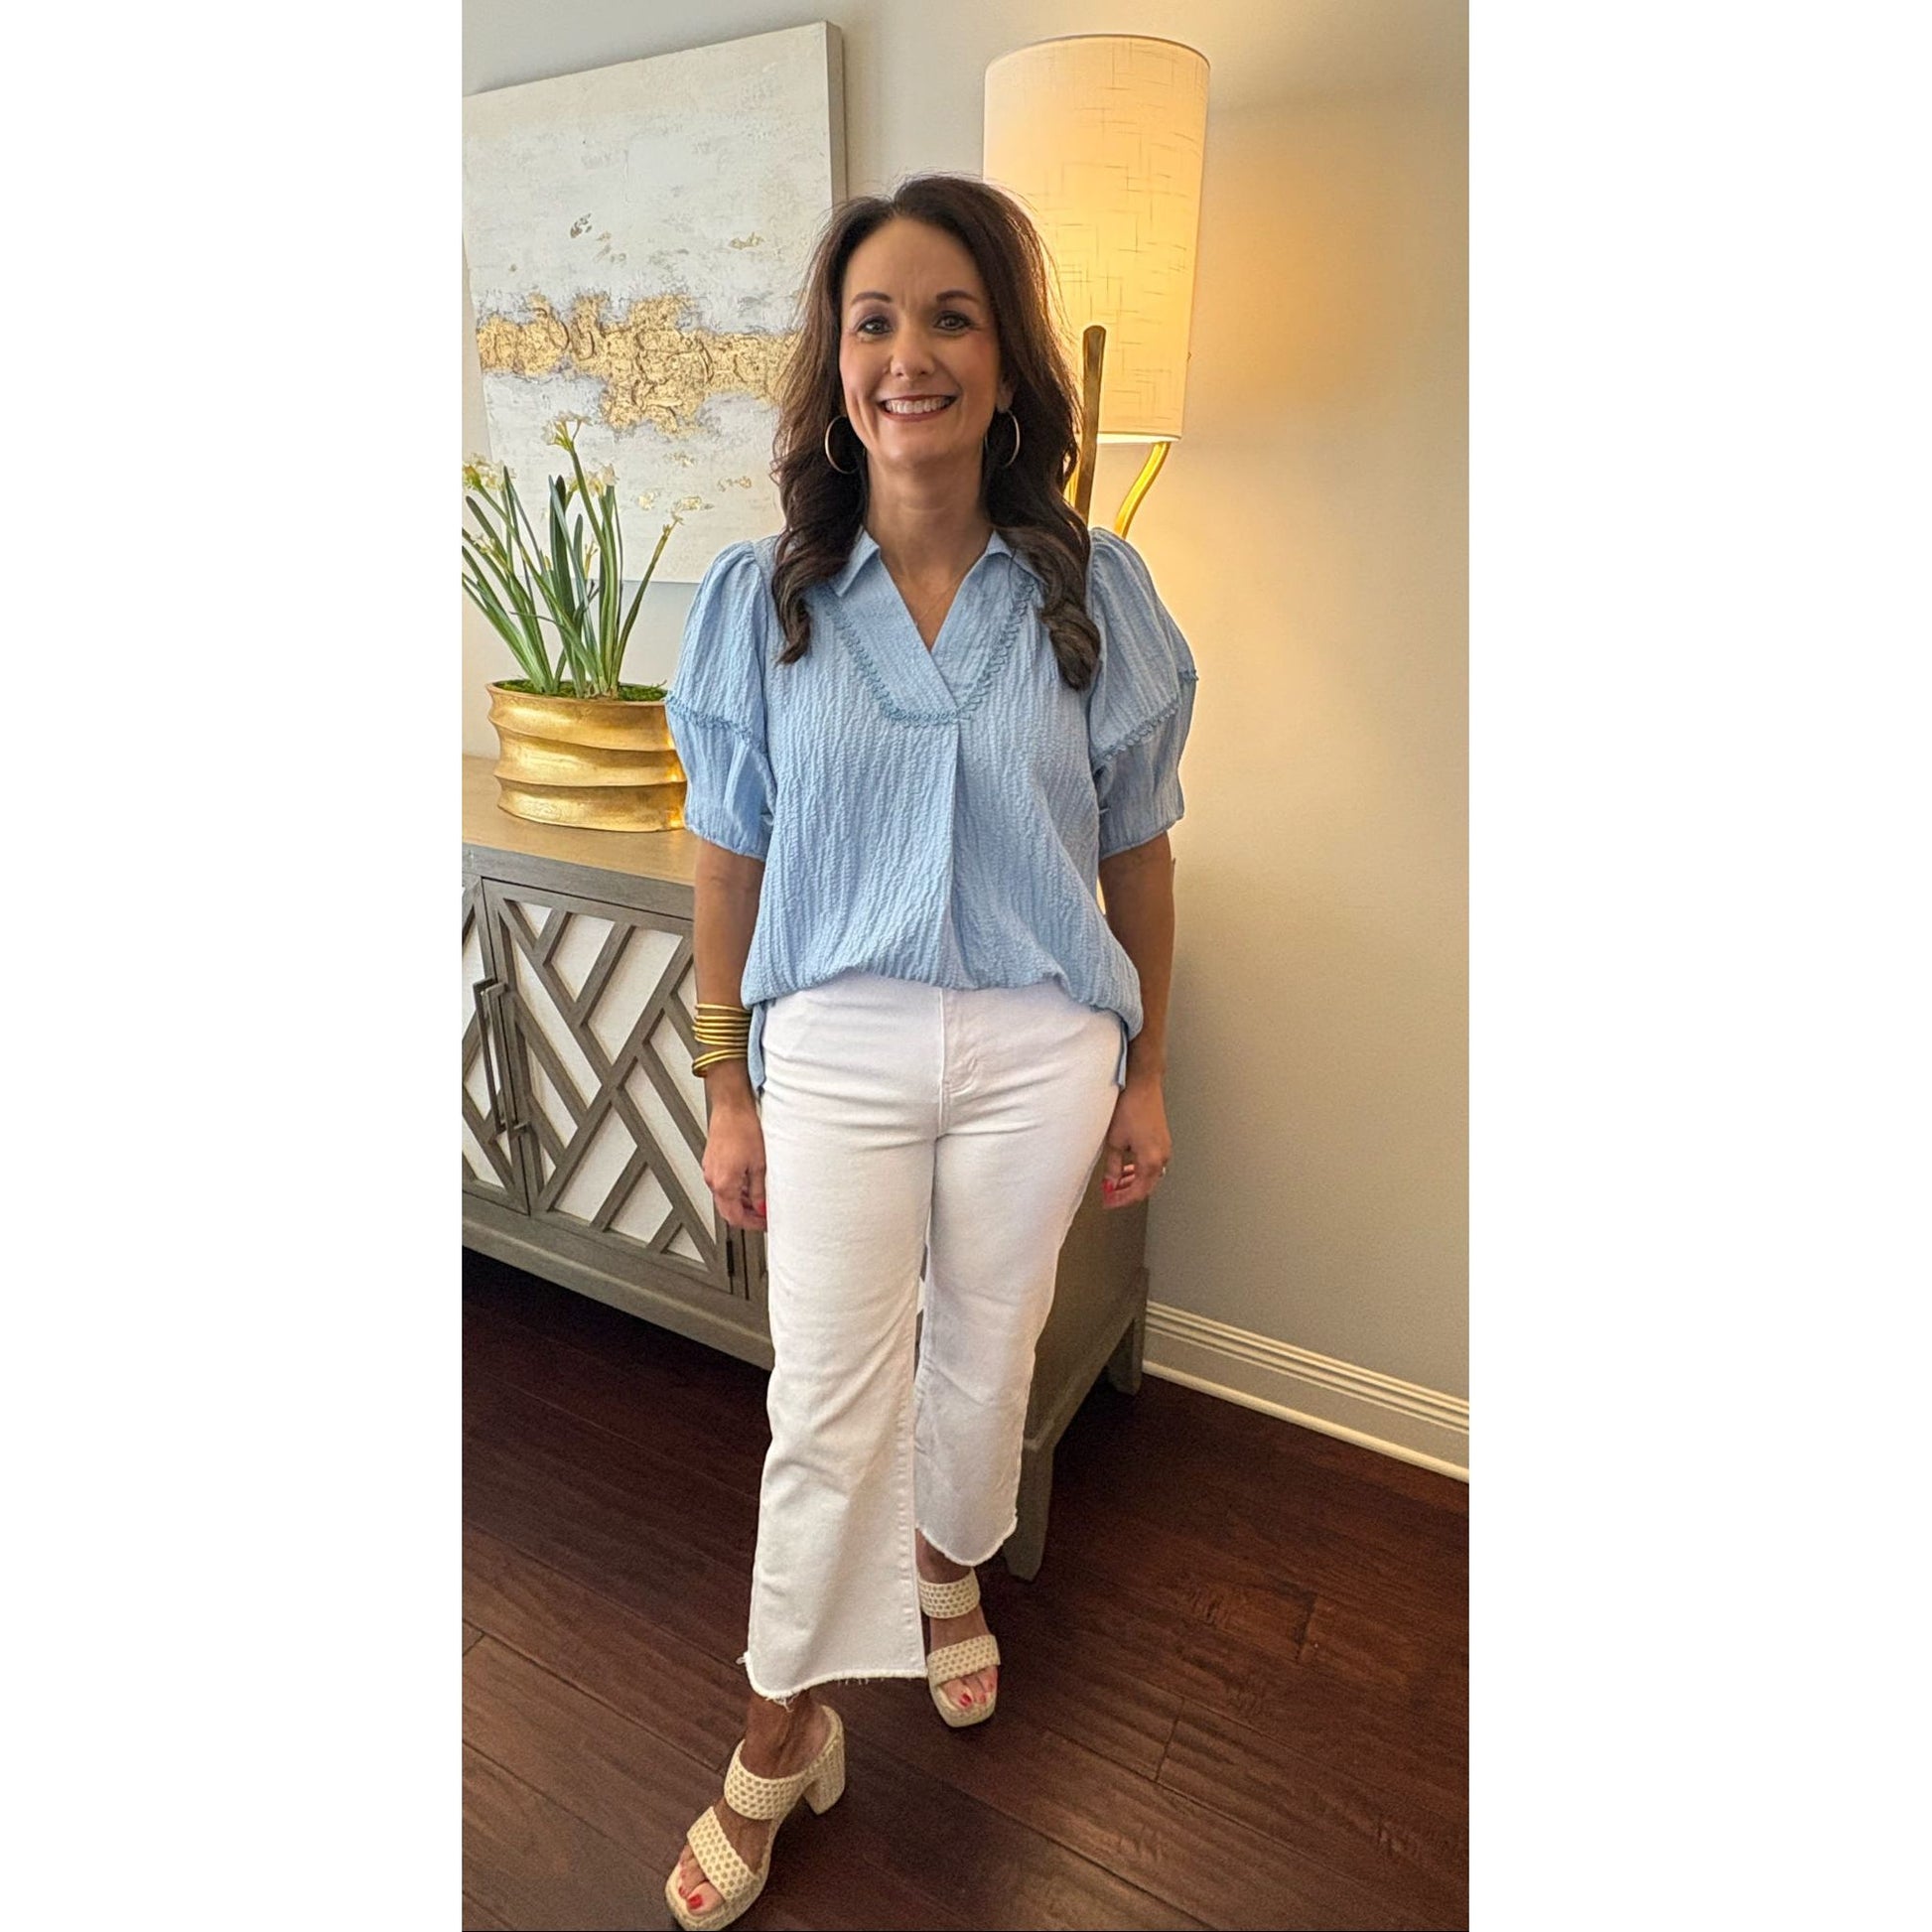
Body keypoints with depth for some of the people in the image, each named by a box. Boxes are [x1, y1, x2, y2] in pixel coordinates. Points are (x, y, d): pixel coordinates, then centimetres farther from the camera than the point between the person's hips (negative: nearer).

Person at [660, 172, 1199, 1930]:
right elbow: (732, 862, 0)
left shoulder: (1096, 591, -3)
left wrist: (1147, 1073, 5)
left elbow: (1138, 851, 2)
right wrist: (730, 1095, 3)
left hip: (1039, 1050, 1)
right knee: (827, 1401, 6)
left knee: (985, 1352, 19)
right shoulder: (760, 598, -4)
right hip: (837, 1043, 0)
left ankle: (946, 1563, 52)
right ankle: (785, 1732, 32)